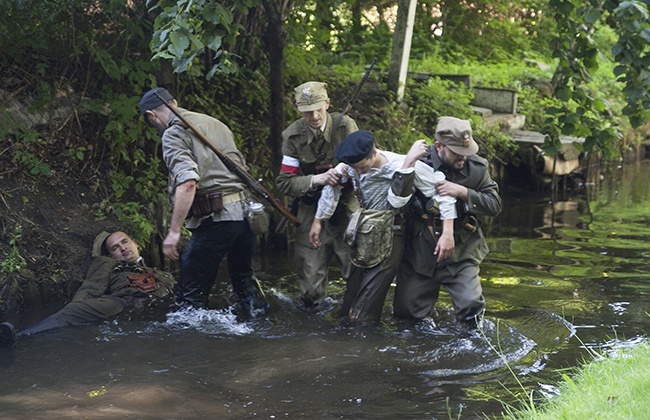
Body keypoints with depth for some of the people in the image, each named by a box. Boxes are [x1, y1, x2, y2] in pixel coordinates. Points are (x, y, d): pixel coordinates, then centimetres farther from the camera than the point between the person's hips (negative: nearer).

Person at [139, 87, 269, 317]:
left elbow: (187, 182, -20)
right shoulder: (214, 123, 20)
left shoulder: (174, 133, -5)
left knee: (190, 294, 0)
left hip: (217, 218, -8)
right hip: (247, 210, 8)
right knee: (243, 275, 27)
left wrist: (174, 231, -20)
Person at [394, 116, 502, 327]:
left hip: (461, 253, 0)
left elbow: (495, 204, -8)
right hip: (420, 252, 0)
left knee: (471, 307, -15)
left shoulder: (476, 167, -5)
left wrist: (463, 192, -22)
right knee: (406, 311, 3)